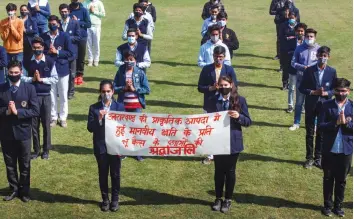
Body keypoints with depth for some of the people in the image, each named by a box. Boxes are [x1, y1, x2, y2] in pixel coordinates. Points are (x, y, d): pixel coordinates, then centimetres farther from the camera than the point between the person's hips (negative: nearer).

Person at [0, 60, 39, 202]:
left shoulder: (29, 88, -5)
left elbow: (35, 111, -10)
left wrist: (17, 112, -20)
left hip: (23, 133, -1)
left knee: (25, 165, 10)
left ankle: (24, 191, 25)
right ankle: (14, 189, 28)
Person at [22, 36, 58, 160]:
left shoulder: (50, 62, -4)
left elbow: (55, 79, -4)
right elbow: (22, 78, 1)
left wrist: (41, 79, -14)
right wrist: (32, 79, -15)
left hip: (45, 96, -1)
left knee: (46, 124, 6)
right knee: (34, 124, 7)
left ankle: (46, 150, 18)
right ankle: (36, 150, 19)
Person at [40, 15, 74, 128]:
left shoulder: (65, 36, -6)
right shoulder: (43, 36, -1)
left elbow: (71, 54, -8)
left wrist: (57, 52, -16)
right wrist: (47, 52, -15)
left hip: (62, 69, -1)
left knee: (63, 95, 8)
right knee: (51, 95, 8)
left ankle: (63, 118, 20)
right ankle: (53, 117, 20)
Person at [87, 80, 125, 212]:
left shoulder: (120, 107, -1)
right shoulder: (94, 108, -2)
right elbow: (90, 128, -6)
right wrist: (99, 119, -22)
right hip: (100, 147, 0)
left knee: (115, 174, 10)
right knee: (103, 174, 11)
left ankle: (115, 199, 24)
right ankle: (105, 199, 25)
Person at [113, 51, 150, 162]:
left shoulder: (140, 73, -3)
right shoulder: (120, 72, 1)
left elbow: (147, 89, -5)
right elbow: (114, 88, 0)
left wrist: (134, 89, -14)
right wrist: (124, 88, -15)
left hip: (136, 105, -1)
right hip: (123, 105, 1)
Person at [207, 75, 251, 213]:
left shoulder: (240, 100, -5)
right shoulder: (213, 100, -1)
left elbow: (248, 121, -3)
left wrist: (238, 116, -22)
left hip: (233, 143, -1)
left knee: (230, 171, 11)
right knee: (218, 171, 13)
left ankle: (228, 200, 25)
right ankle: (218, 198, 29)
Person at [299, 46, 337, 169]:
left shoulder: (332, 72, -1)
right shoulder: (309, 70, -3)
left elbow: (335, 89, 2)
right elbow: (301, 88, -1)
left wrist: (326, 93, -17)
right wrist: (313, 92, -16)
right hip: (311, 105, 0)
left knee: (321, 133, 8)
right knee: (309, 133, 8)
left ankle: (318, 158, 20)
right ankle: (309, 158, 18)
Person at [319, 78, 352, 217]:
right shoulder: (327, 105, -4)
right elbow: (320, 125, -9)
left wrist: (345, 123, -22)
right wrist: (335, 123, -23)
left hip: (346, 150, 1)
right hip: (329, 149, 0)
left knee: (341, 180, 12)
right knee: (328, 178, 12)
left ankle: (338, 205, 25)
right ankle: (328, 205, 25)